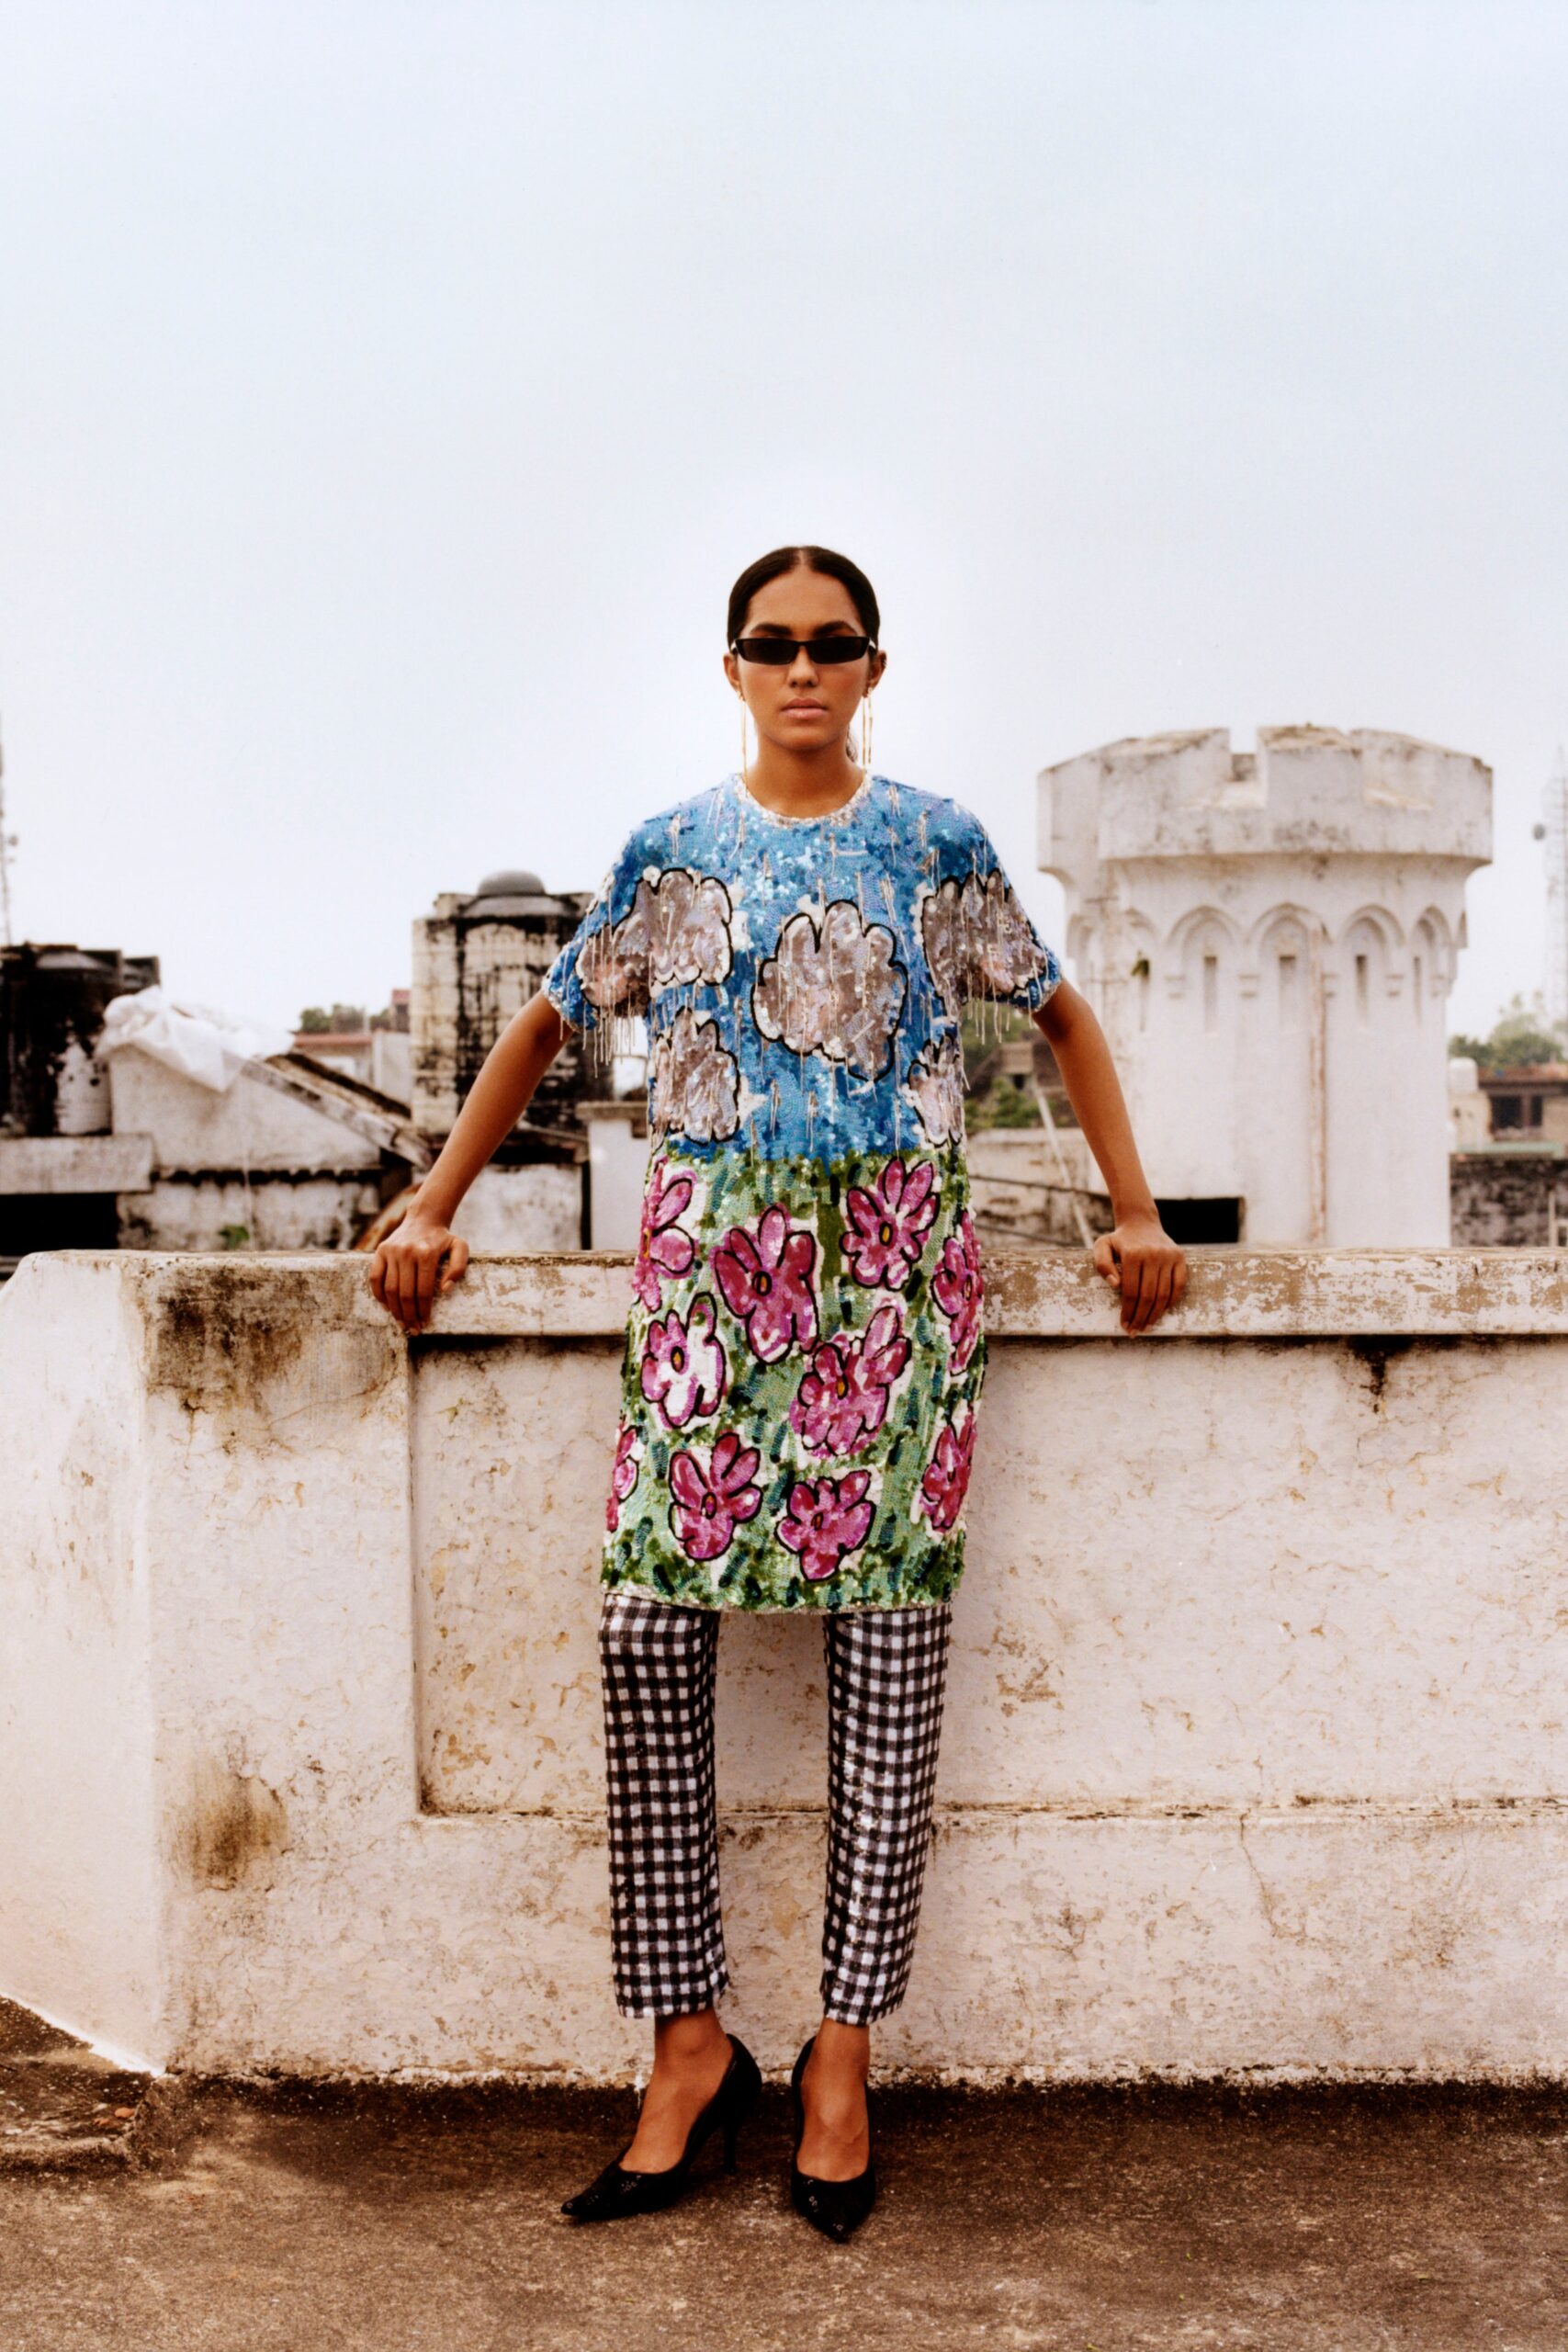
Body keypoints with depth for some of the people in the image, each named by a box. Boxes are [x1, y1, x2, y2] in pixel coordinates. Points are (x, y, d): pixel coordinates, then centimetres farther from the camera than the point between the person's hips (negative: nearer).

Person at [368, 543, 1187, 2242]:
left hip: (895, 1260, 0)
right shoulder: (674, 849, 12)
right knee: (648, 1623, -9)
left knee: (886, 1634, -3)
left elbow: (1061, 1016, 16)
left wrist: (1134, 1209, 8)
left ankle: (843, 2053, 7)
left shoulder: (935, 843, 10)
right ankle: (689, 2046, 3)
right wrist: (434, 1208, 12)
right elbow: (549, 1026, 18)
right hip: (713, 1258, 1)